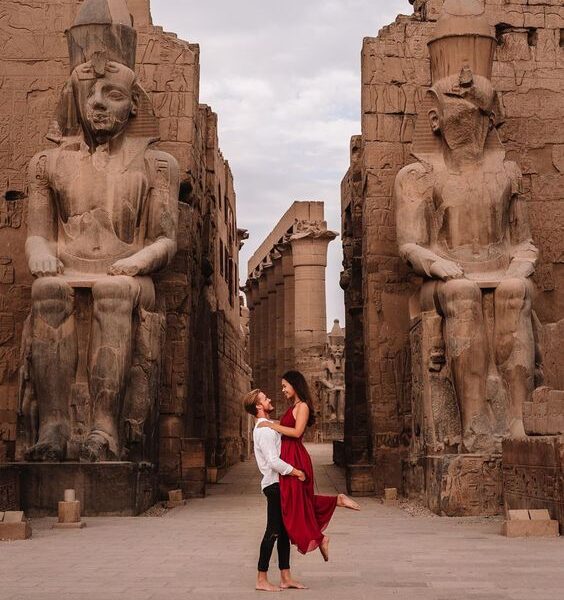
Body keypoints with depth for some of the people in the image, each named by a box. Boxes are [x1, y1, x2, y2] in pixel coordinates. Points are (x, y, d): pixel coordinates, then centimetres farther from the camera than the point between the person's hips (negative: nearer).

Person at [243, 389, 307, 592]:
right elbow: (273, 461, -23)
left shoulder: (268, 426, 17)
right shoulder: (264, 430, -16)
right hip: (275, 484, -10)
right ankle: (262, 580, 1)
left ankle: (286, 577, 17)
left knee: (284, 531, 11)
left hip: (280, 483, 10)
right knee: (273, 531, -6)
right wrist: (295, 472, -16)